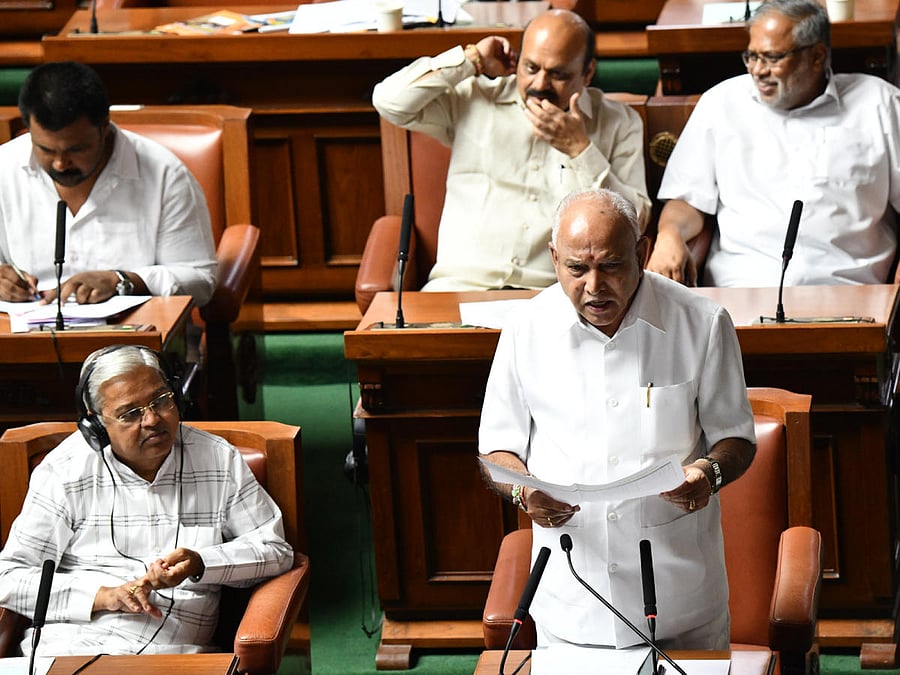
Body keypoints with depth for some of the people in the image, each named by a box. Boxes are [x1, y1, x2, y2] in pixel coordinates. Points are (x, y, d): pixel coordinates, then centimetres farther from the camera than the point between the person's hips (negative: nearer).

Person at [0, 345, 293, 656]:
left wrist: (201, 564, -5)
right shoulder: (64, 472, 5)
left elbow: (276, 550, 13)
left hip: (175, 652, 2)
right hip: (72, 641, -1)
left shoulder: (219, 460, 12)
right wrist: (104, 595, -10)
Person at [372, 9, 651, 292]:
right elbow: (389, 100, 3)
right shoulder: (474, 99, 13)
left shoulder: (619, 123, 12)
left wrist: (579, 149, -5)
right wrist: (472, 60, 6)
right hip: (462, 283, 0)